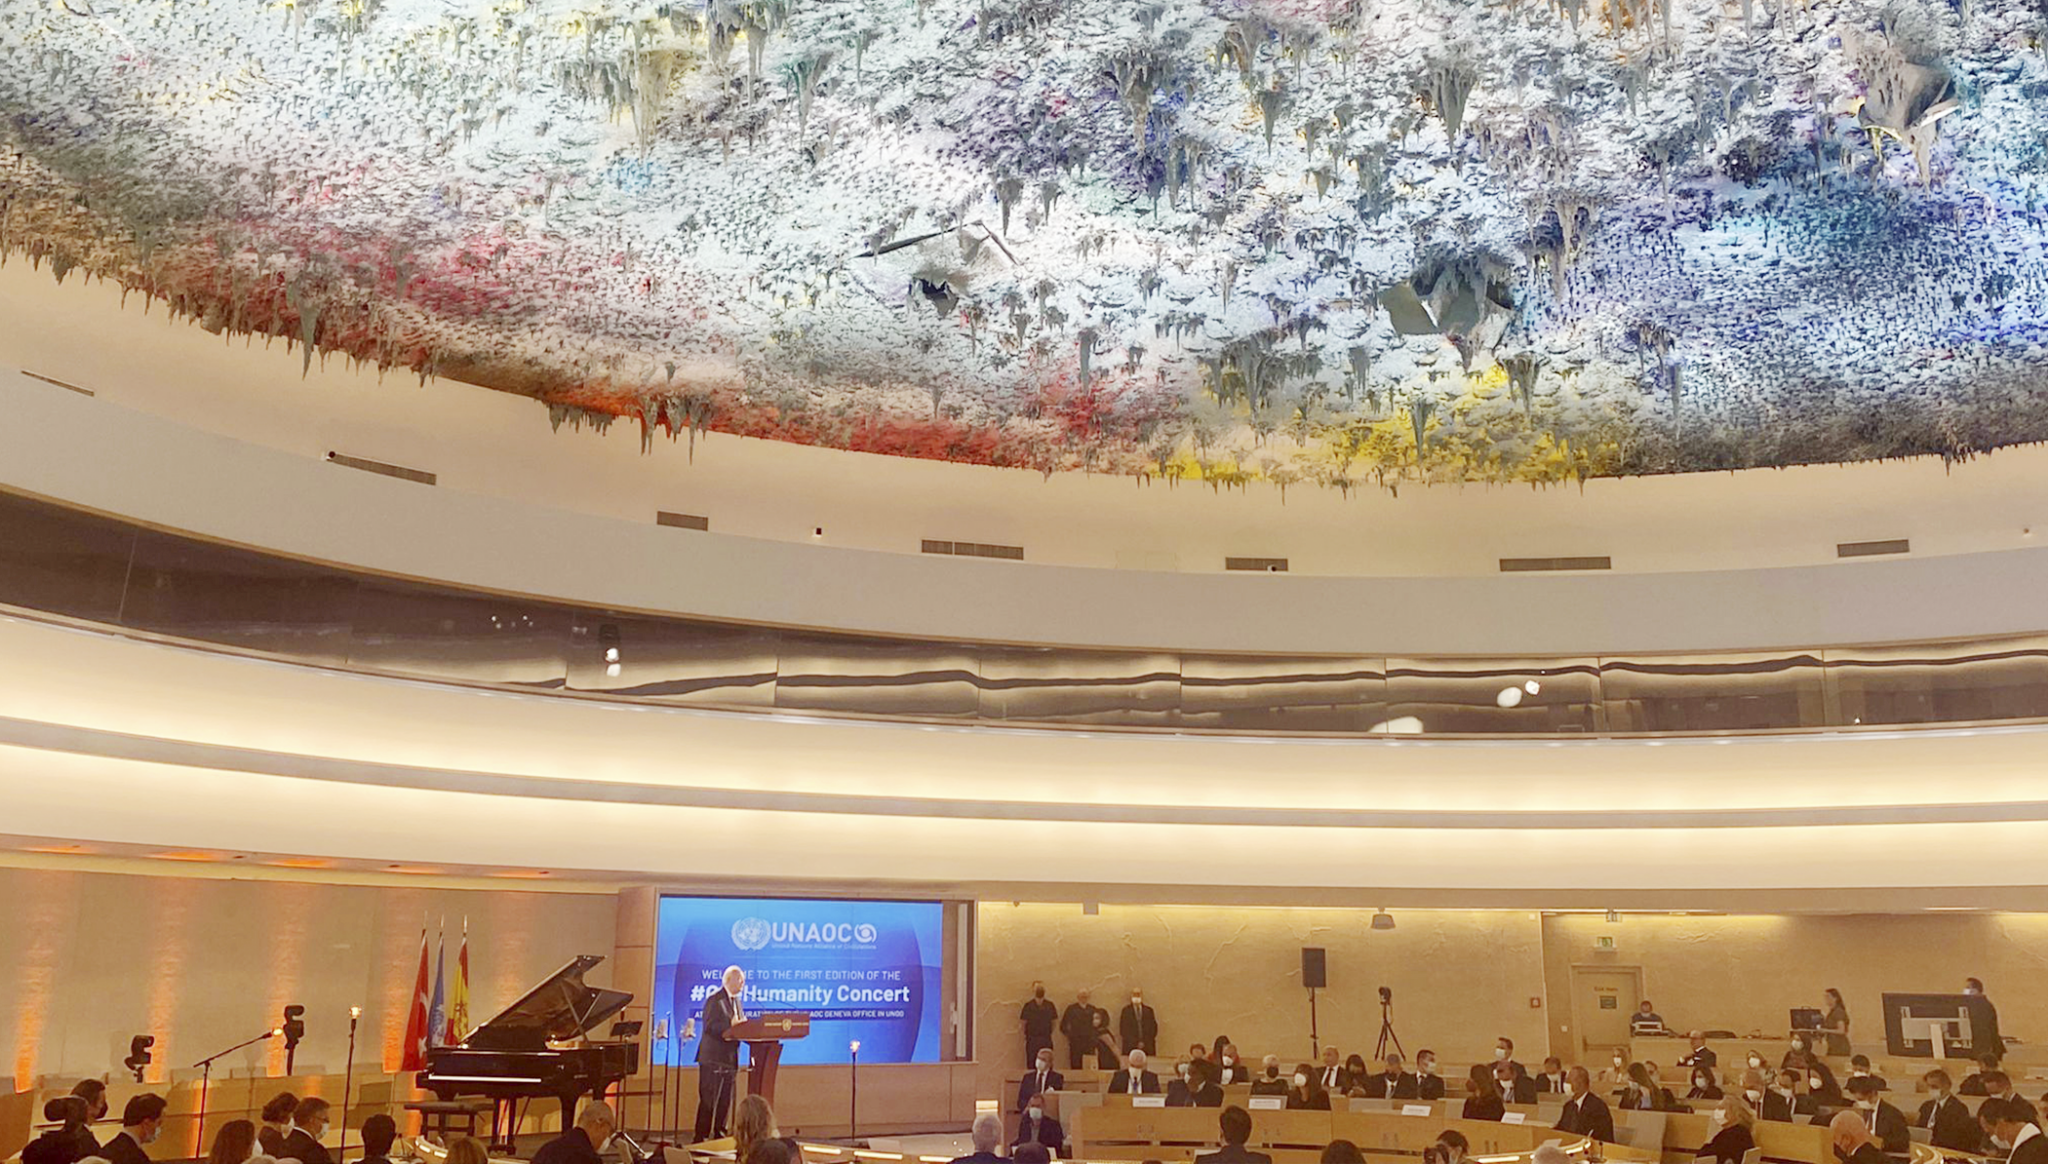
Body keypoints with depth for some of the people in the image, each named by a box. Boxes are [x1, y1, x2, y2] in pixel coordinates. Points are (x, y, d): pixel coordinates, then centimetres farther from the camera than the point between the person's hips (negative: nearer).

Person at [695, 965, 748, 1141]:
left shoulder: (737, 1000, 16)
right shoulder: (714, 999, -10)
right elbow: (709, 1026, -19)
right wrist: (730, 1028, -28)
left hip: (730, 1058, 8)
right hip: (713, 1057, -8)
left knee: (726, 1100, 10)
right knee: (708, 1099, -6)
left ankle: (719, 1134, 18)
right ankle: (699, 1137, -2)